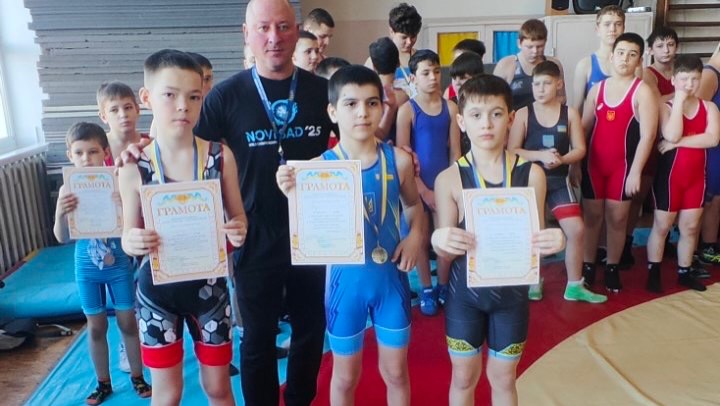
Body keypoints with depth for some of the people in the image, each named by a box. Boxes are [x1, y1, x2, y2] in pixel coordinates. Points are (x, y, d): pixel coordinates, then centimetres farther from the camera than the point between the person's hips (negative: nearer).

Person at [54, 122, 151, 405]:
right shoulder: (68, 190, -7)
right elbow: (62, 238, -9)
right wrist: (60, 214, -29)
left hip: (119, 265, -1)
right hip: (87, 269, 2)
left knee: (128, 322, 10)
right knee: (96, 327, 14)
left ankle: (138, 378, 28)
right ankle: (103, 383, 31)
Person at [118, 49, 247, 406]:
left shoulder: (221, 156, -9)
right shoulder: (133, 168, -10)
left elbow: (238, 218, 1)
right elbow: (129, 235, 0)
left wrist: (238, 232, -21)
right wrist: (133, 242, -23)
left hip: (208, 285, 1)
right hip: (157, 289, 0)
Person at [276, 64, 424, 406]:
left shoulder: (399, 160, -7)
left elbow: (413, 204, 12)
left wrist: (415, 236, -5)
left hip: (390, 277, 2)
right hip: (345, 278, -1)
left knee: (395, 372, 19)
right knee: (345, 376, 18)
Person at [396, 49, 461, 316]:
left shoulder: (450, 107, 2)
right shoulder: (407, 110, -8)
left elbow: (455, 151, 3)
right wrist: (424, 191, -12)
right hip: (418, 185, -2)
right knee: (422, 239, 9)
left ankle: (443, 287, 26)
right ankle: (426, 290, 23)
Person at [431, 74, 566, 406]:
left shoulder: (531, 174, -9)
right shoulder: (449, 178, -12)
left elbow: (534, 240, -1)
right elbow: (445, 252, -8)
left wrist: (550, 242, -24)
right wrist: (440, 240, -31)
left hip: (512, 292, 1)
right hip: (465, 293, -1)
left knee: (503, 378, 19)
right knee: (464, 378, 17)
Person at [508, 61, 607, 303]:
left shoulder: (569, 114, 1)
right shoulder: (523, 114, -4)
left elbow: (580, 149, 0)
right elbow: (512, 151, -8)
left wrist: (561, 160, -19)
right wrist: (541, 156, -21)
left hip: (559, 180, 2)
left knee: (576, 229, -3)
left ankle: (574, 286, 13)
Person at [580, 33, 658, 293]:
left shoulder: (643, 91, -6)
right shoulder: (597, 88, 6)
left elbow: (648, 135, -11)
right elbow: (583, 127, 9)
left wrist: (635, 172, -16)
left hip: (623, 165, -3)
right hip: (593, 163, 3)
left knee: (617, 218, 6)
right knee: (592, 215, 9)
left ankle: (612, 268, 21)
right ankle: (587, 266, 20)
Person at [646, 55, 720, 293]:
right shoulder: (666, 106, -6)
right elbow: (671, 135, -25)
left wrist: (677, 143, -20)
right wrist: (679, 100, -19)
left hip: (696, 175, 4)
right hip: (669, 174, -4)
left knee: (691, 227, 11)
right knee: (662, 226, 5)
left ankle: (684, 272, 24)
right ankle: (653, 273, 15)